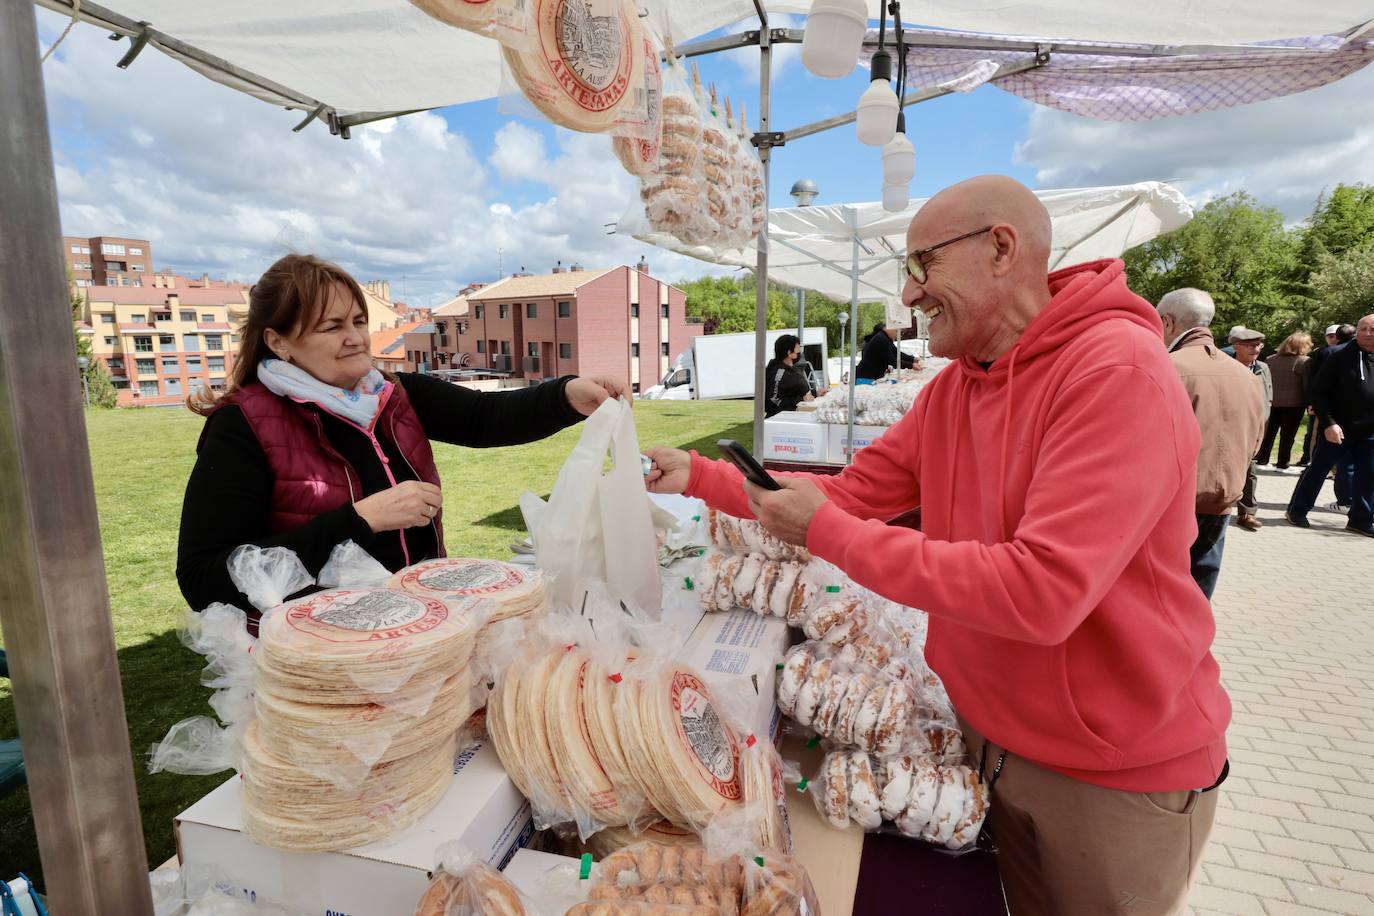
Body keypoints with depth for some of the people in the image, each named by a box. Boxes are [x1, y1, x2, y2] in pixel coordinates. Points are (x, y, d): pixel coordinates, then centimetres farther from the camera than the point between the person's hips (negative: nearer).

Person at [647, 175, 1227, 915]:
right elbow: (848, 493, 0)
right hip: (989, 735, 6)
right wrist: (701, 476, -5)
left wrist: (825, 533, -29)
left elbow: (1041, 592, -33)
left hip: (1119, 770, -6)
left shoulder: (1118, 370, -25)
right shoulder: (951, 389, -1)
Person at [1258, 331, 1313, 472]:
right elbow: (1307, 385, -11)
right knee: (1288, 435, 3)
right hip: (1293, 404, -4)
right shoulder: (1304, 361, -10)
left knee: (1269, 433, 12)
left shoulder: (1270, 360, 6)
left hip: (1272, 402, 4)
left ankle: (1262, 460, 15)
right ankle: (1282, 464, 6)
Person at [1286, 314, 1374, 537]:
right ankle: (1297, 511, 15)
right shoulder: (1341, 357, -7)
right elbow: (1318, 391, -9)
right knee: (1317, 471, 4)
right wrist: (1328, 423, -16)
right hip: (1338, 428, -4)